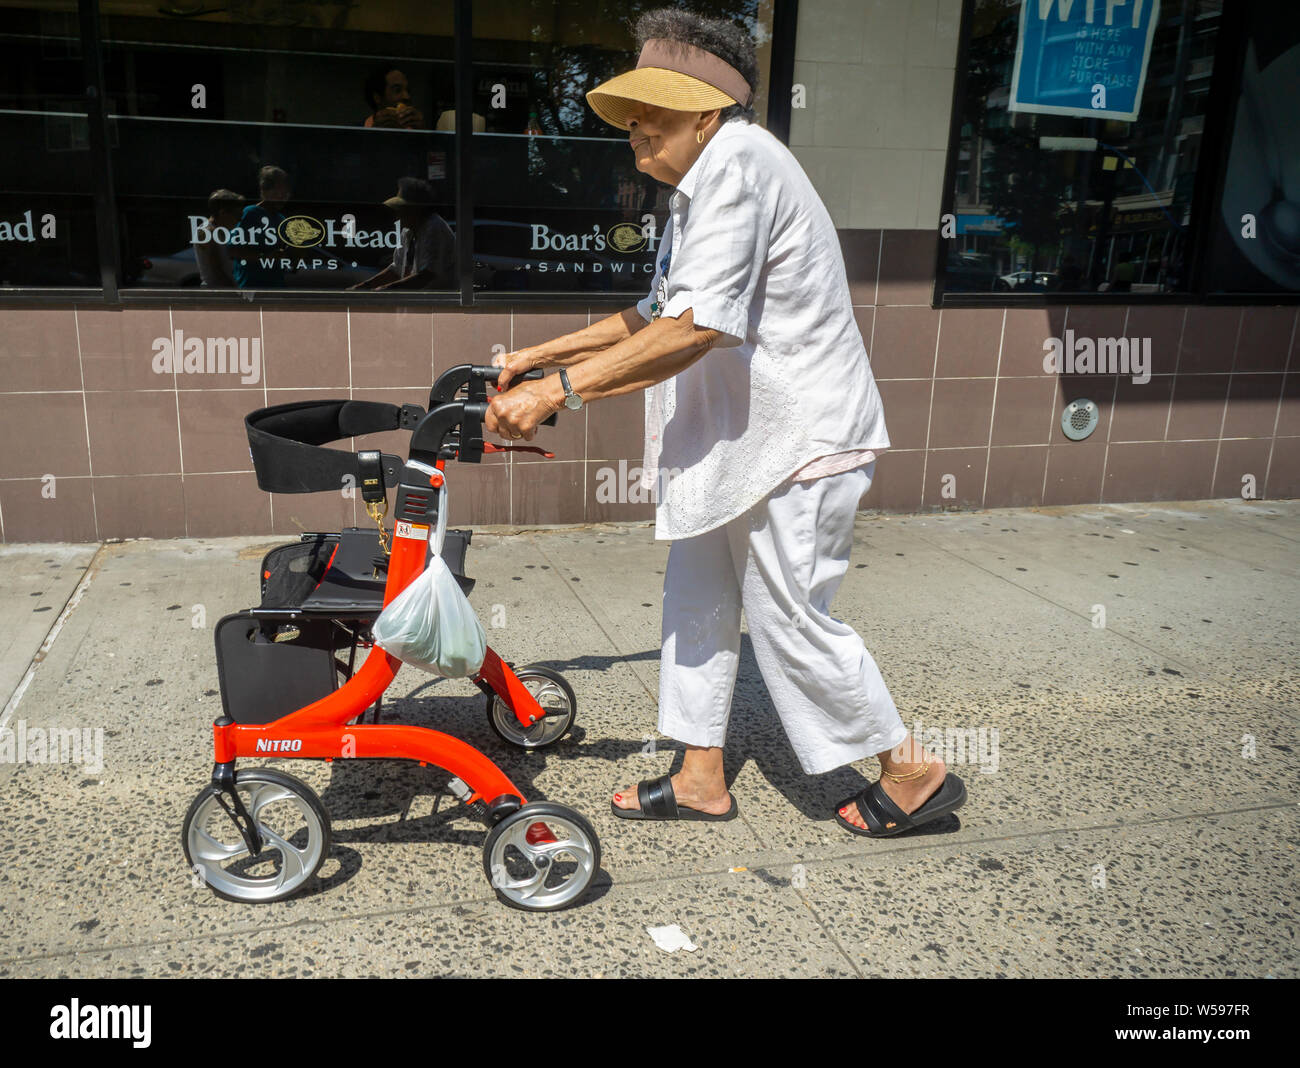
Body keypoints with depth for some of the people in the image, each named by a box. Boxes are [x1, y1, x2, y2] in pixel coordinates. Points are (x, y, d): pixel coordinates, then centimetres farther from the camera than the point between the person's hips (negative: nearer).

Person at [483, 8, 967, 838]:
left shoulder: (740, 161, -18)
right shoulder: (709, 181, 16)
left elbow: (695, 329, -28)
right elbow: (655, 316, 21)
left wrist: (560, 389, -26)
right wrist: (543, 354, 16)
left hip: (796, 441, -10)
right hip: (739, 437, 10)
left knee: (791, 621, 0)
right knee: (697, 601, 13)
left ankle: (914, 773, 19)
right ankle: (702, 779, 27)